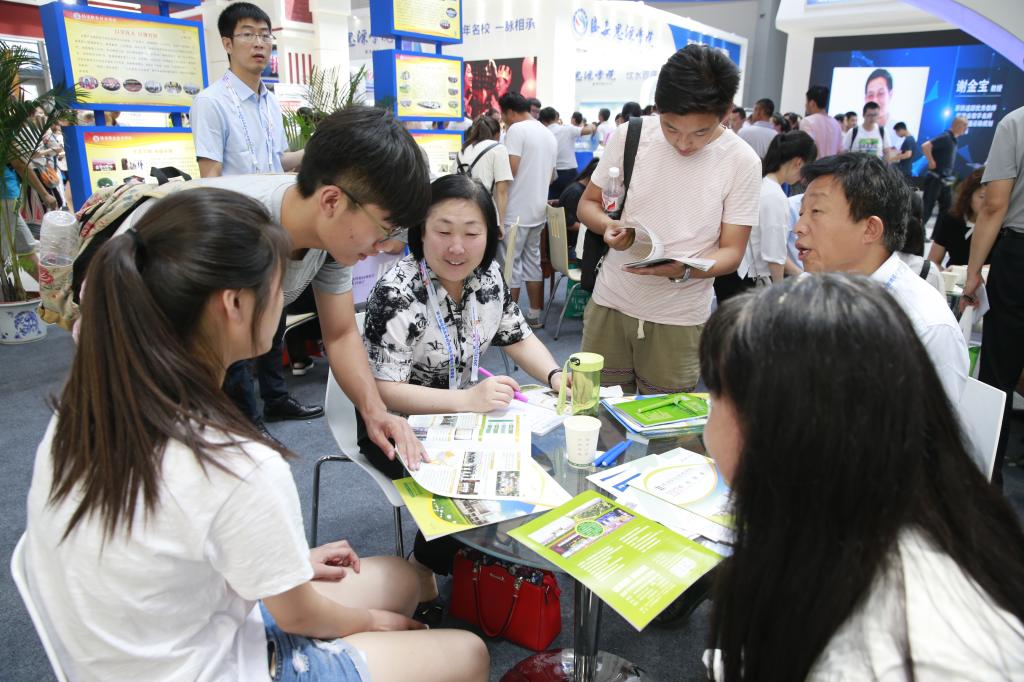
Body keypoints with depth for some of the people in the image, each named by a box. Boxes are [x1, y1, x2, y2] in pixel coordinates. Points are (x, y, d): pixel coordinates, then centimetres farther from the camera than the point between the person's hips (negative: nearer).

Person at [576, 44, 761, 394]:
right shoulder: (629, 135, -4)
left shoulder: (742, 162, -7)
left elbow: (732, 251, -4)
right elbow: (588, 202, 8)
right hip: (610, 303, 1)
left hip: (680, 318, -1)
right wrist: (608, 226, -16)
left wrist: (683, 271, -25)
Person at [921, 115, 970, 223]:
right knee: (927, 206, -6)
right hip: (935, 179, -10)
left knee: (947, 207, 12)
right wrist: (931, 162, -21)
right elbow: (925, 146, -28)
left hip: (946, 180, 10)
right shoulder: (946, 137, -16)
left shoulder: (954, 139, 12)